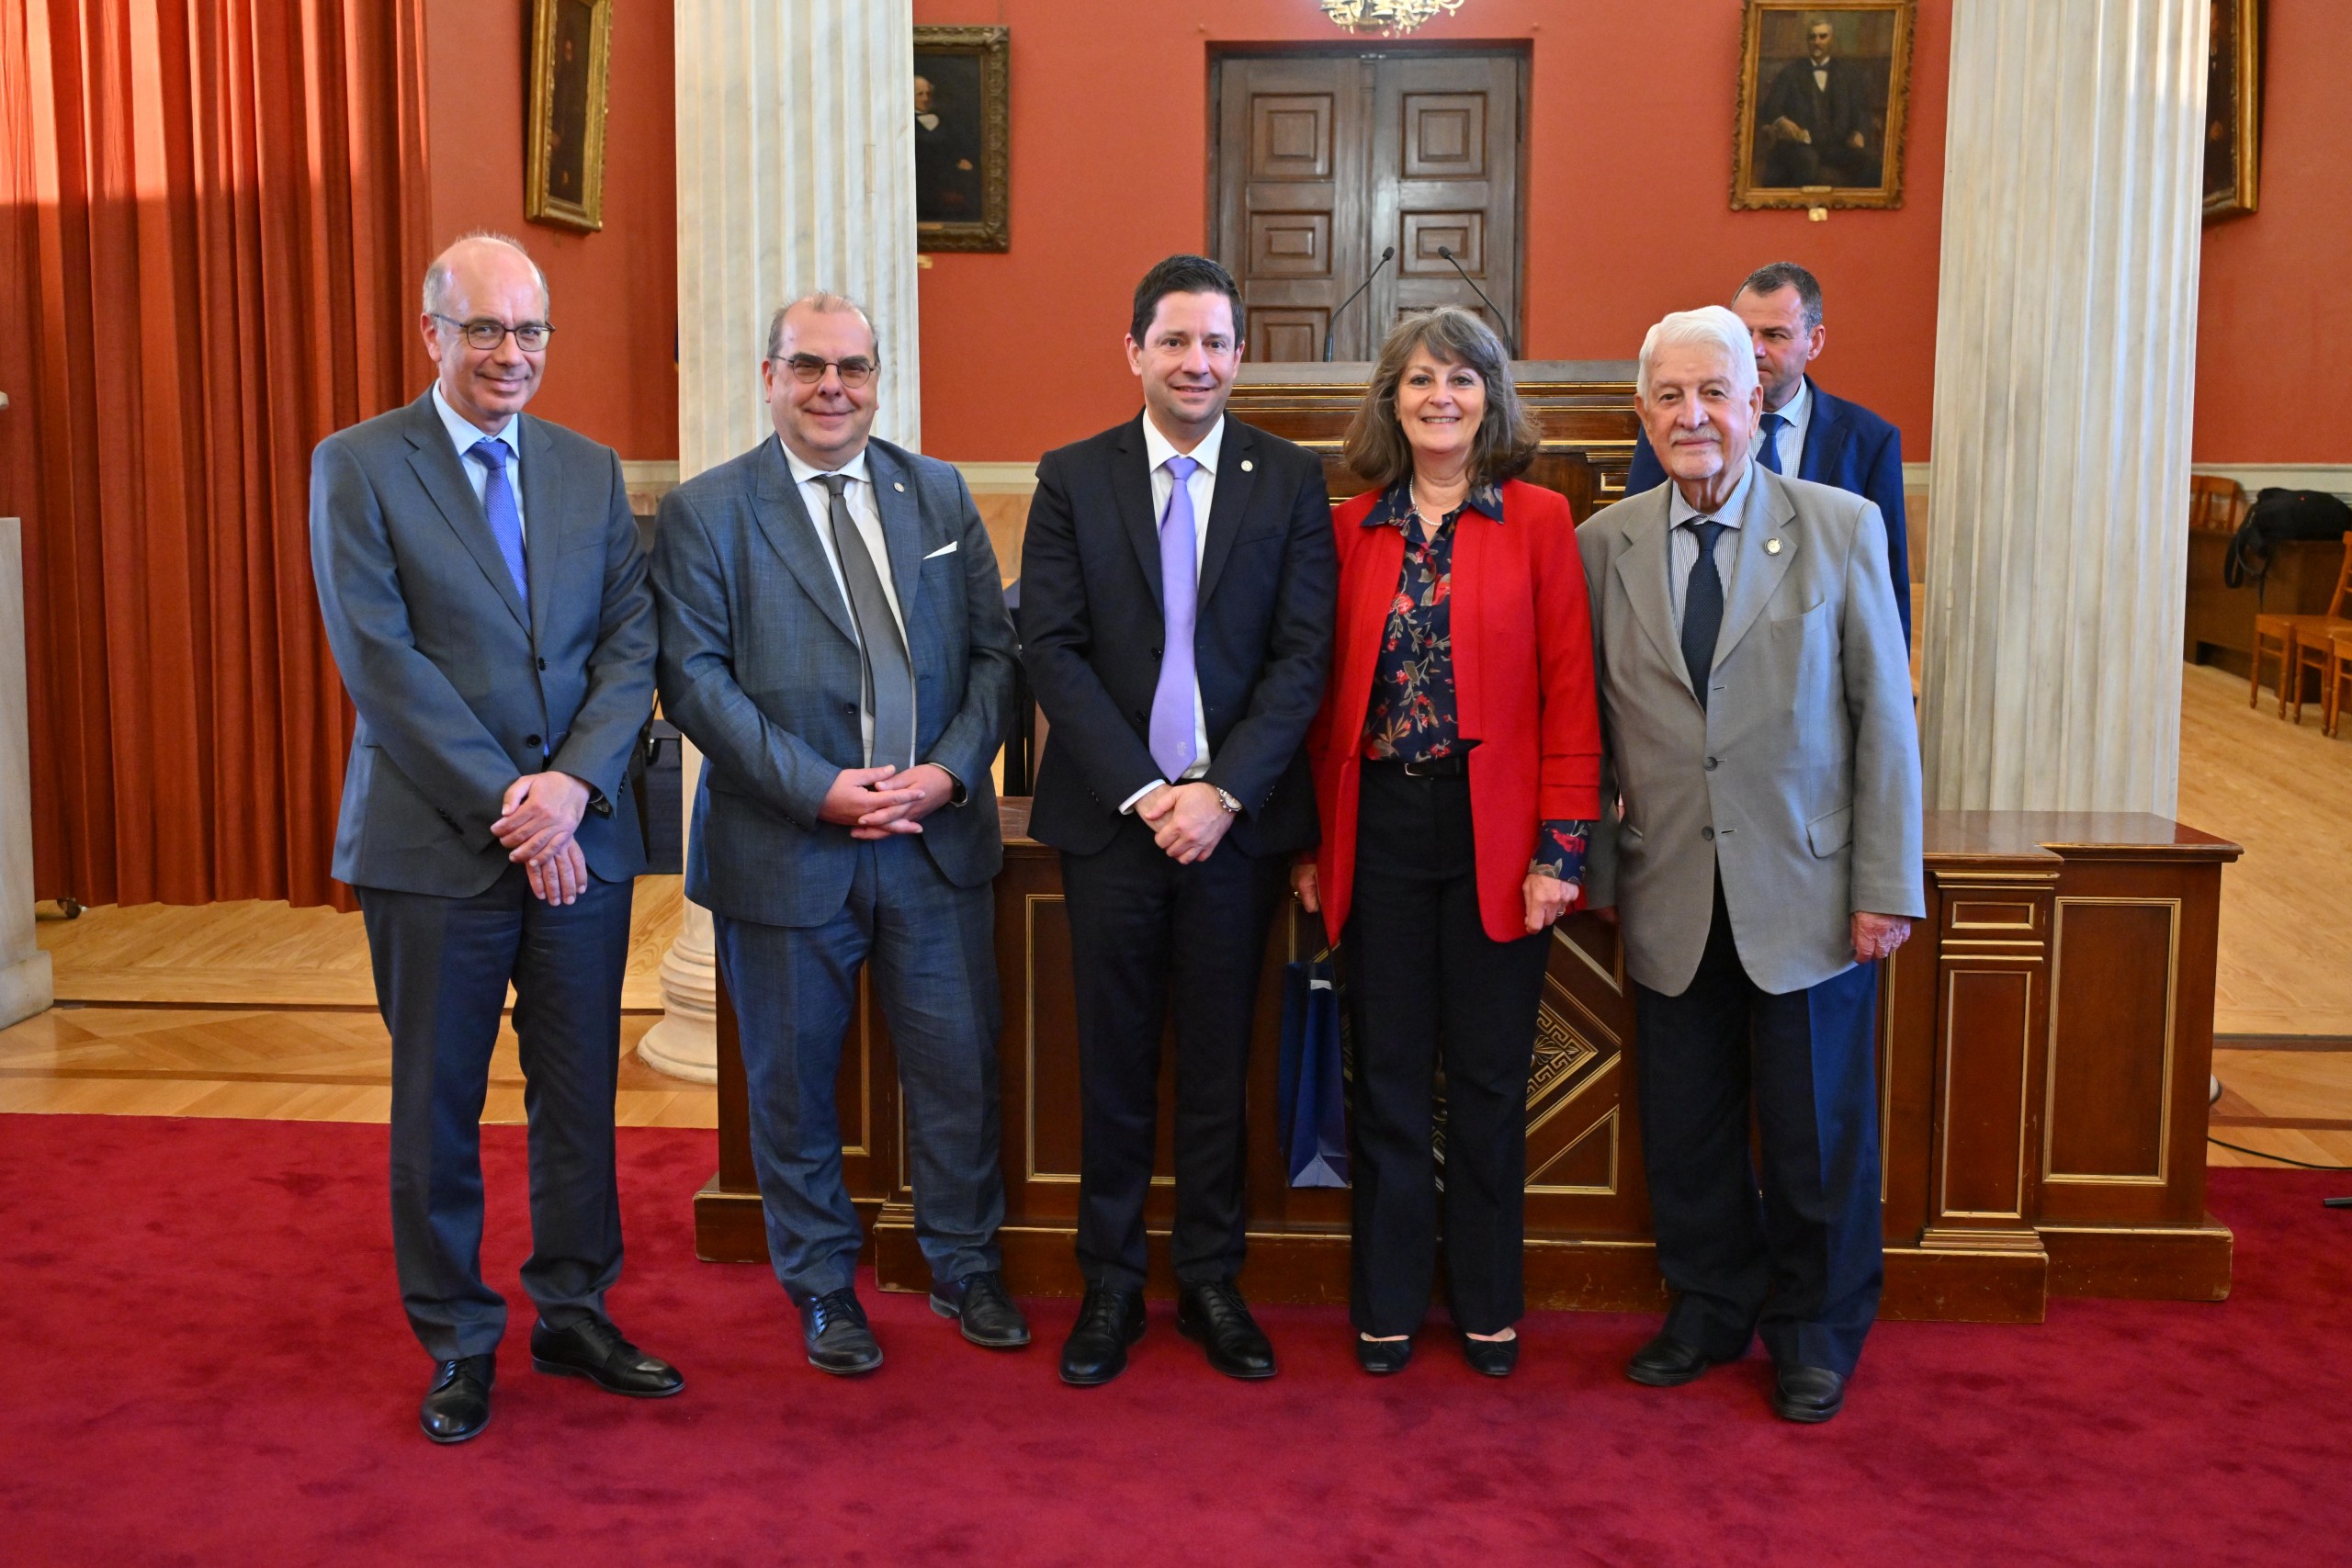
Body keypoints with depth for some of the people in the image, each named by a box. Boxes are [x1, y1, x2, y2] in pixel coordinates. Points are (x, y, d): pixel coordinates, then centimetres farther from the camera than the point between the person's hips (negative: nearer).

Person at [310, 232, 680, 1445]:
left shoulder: (590, 471, 10)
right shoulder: (357, 467, -3)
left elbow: (630, 644, 3)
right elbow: (381, 662, -11)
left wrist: (574, 781, -13)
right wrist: (504, 806, -15)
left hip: (583, 838, 4)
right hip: (433, 845, -3)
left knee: (580, 1093, 11)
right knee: (439, 1105, 7)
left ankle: (574, 1313, 27)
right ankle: (457, 1345, 22)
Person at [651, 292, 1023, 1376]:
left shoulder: (940, 495, 9)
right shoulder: (704, 512, -2)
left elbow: (993, 649, 7)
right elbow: (695, 678, -9)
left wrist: (951, 769, -10)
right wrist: (819, 790, -17)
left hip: (939, 837, 3)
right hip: (787, 848, -2)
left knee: (959, 1063, 9)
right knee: (794, 1080, 10)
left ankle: (964, 1267, 29)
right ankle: (822, 1285, 29)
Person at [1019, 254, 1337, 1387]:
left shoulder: (1290, 481, 3)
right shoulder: (1073, 479, 4)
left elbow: (1303, 655, -2)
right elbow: (1052, 650, -3)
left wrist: (1223, 790, -13)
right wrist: (1142, 790, -12)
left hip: (1236, 815, 0)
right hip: (1112, 814, 0)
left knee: (1218, 1061, 9)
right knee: (1113, 1061, 8)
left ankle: (1212, 1283, 23)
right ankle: (1110, 1284, 21)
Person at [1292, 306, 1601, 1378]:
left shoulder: (1539, 522, 0)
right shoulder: (1351, 531, 6)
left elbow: (1569, 695, -3)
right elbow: (1328, 698, 7)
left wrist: (1561, 847, -9)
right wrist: (1313, 839, 2)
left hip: (1495, 832, -1)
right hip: (1380, 827, 2)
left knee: (1488, 1077, 7)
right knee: (1387, 1074, 9)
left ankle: (1488, 1303, 23)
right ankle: (1387, 1301, 22)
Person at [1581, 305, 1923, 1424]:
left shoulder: (1842, 528, -3)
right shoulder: (1605, 544, 3)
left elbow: (1884, 715, -3)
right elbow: (1595, 724, 7)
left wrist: (1887, 884, -7)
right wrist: (1595, 866, 6)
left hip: (1807, 889, -2)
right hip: (1672, 897, 2)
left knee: (1816, 1131, 9)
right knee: (1685, 1127, 12)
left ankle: (1815, 1332, 29)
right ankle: (1710, 1310, 33)